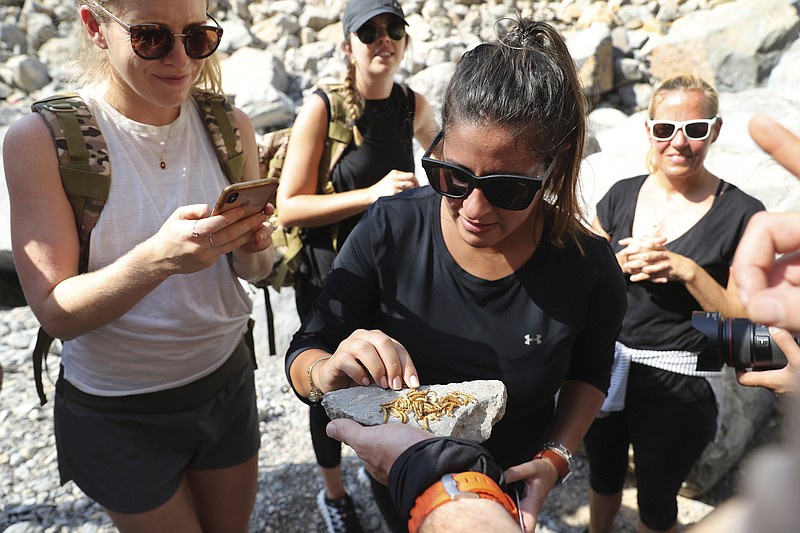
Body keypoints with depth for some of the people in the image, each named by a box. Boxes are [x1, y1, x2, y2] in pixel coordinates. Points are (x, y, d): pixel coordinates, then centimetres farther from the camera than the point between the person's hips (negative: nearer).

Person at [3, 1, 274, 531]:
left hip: (228, 381, 4)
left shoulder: (231, 127, -6)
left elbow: (255, 270, 3)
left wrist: (252, 248, -21)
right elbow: (56, 313, -19)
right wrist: (158, 258, -36)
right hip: (116, 412, -3)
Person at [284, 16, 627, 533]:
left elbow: (589, 373, -3)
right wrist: (328, 372, -40)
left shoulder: (590, 268, -24)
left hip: (509, 490, -1)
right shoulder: (390, 231, -25)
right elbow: (304, 356, -19)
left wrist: (555, 457, -16)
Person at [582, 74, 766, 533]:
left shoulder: (742, 215, -12)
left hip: (678, 384, -4)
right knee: (603, 477, 26)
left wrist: (687, 271, -24)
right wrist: (621, 264, -14)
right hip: (606, 366, 4)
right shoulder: (622, 195, 0)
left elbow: (744, 320, -10)